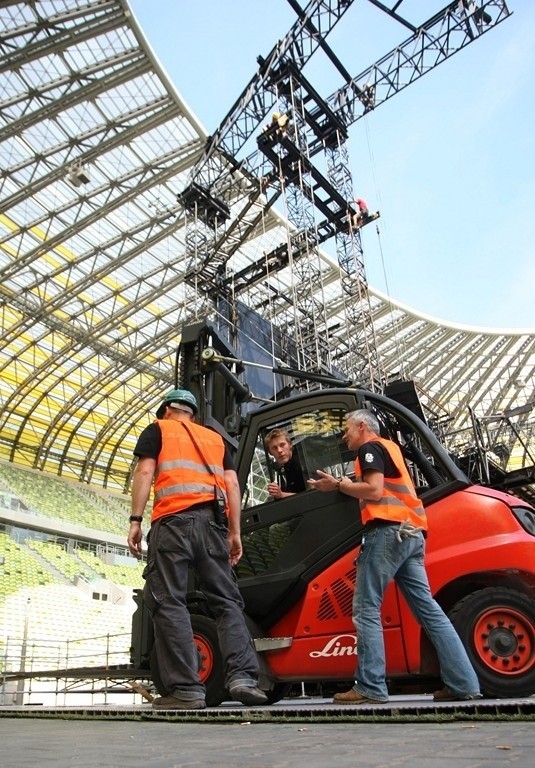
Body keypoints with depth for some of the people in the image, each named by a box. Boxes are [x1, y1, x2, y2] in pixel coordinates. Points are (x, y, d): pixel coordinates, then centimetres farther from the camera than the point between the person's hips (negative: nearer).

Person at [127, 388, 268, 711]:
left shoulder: (157, 430, 16)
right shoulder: (215, 437, 26)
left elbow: (145, 472, 0)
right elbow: (232, 484, 15)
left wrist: (136, 520, -2)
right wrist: (235, 532, 14)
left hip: (172, 520, -3)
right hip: (212, 521, 4)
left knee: (170, 603, -1)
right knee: (227, 600, 5)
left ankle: (186, 688, -5)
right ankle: (243, 675, -7)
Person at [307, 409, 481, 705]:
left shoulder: (370, 448, 1)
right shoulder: (389, 447, 28)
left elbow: (374, 490, -12)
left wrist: (339, 484, -1)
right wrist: (340, 486, 20)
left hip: (388, 531, -9)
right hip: (412, 533, 9)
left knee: (366, 609, -5)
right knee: (428, 608, 7)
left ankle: (370, 687, -5)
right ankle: (463, 683, 6)